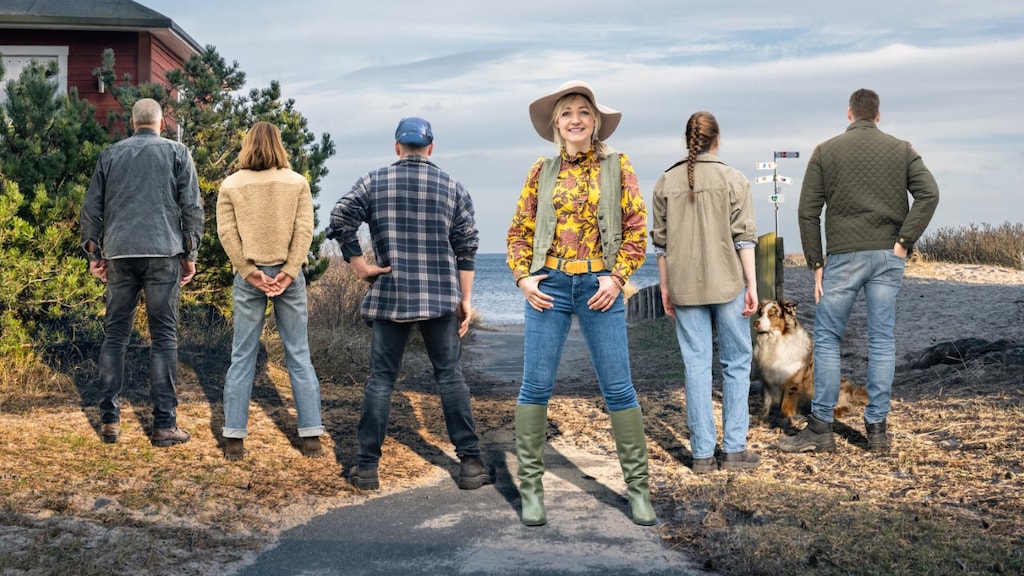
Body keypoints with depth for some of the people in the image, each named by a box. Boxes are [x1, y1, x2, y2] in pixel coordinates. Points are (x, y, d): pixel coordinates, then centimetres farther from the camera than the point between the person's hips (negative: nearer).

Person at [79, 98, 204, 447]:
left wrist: (94, 253, 18)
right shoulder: (176, 153, 7)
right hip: (163, 253, -2)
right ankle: (164, 425, -1)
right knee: (164, 337, 0)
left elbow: (91, 208, 11)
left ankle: (109, 421, 9)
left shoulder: (110, 155, 13)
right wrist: (190, 254, 6)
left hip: (119, 254, 2)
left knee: (114, 335, 10)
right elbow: (192, 207, 1)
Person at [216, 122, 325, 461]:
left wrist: (250, 272, -6)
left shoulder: (230, 185, 3)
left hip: (248, 277, 0)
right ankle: (311, 437, 7)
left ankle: (234, 440, 6)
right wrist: (288, 272, -9)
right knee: (299, 356, 6)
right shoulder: (297, 182, 2)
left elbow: (226, 233, -4)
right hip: (288, 275, 0)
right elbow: (304, 230, -6)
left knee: (242, 357, 6)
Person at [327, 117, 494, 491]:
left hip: (390, 296, 0)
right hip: (441, 298, 0)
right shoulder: (453, 187, 5)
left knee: (381, 380, 6)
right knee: (451, 377, 6)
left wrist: (359, 264, 0)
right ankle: (471, 463, 7)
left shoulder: (373, 183, 4)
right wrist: (465, 299, 5)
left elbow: (339, 222, -6)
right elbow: (467, 248, 2)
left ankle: (367, 468, 8)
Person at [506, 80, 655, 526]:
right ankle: (531, 485, 12)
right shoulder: (542, 171, 7)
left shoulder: (617, 166, 4)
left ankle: (637, 486, 12)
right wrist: (522, 276, -3)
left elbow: (637, 228, 2)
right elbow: (519, 231, 10)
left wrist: (618, 276, -8)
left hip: (600, 287, -1)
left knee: (618, 390, 1)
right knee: (536, 387, 1)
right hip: (548, 286, 1)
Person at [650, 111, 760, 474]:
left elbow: (660, 242, 6)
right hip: (727, 283, -2)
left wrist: (665, 287, 13)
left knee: (696, 366, 5)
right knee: (736, 363, 9)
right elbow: (743, 237, -6)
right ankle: (734, 448, 8)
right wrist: (752, 285, -2)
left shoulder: (666, 183, 5)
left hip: (685, 287, 2)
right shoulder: (733, 179, -3)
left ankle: (702, 454, 8)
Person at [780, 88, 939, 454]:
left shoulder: (826, 151, 5)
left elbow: (808, 211, -1)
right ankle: (878, 429, 9)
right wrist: (904, 242, -5)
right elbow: (929, 193, -5)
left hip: (844, 256, -2)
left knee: (827, 338, 5)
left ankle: (821, 427, 5)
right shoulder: (902, 150, 9)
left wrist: (816, 263, 3)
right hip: (888, 258, 2)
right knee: (882, 341, 6)